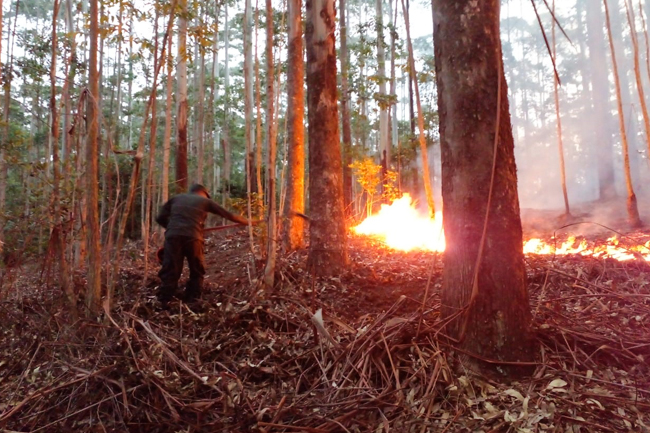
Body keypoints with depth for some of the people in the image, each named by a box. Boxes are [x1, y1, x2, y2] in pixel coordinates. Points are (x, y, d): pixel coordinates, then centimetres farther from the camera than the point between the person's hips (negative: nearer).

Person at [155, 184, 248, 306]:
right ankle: (192, 302, 15)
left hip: (173, 236, 2)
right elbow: (229, 215, 20)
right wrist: (248, 222, 30)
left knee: (170, 272, 7)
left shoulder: (176, 198, 25)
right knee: (197, 272, 15)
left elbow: (160, 218, 20)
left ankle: (164, 303, 2)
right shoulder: (205, 201, 19)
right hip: (192, 237, -2)